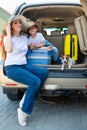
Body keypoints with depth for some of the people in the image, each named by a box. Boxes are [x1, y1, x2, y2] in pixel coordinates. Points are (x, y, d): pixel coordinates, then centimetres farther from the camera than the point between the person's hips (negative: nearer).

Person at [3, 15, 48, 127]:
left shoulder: (24, 38, 13)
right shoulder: (7, 38, -3)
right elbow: (9, 49, -24)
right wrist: (8, 33, -17)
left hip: (24, 65, 6)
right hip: (11, 67, -6)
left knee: (44, 72, -19)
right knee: (35, 82, -28)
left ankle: (25, 100, -12)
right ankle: (23, 111, -14)